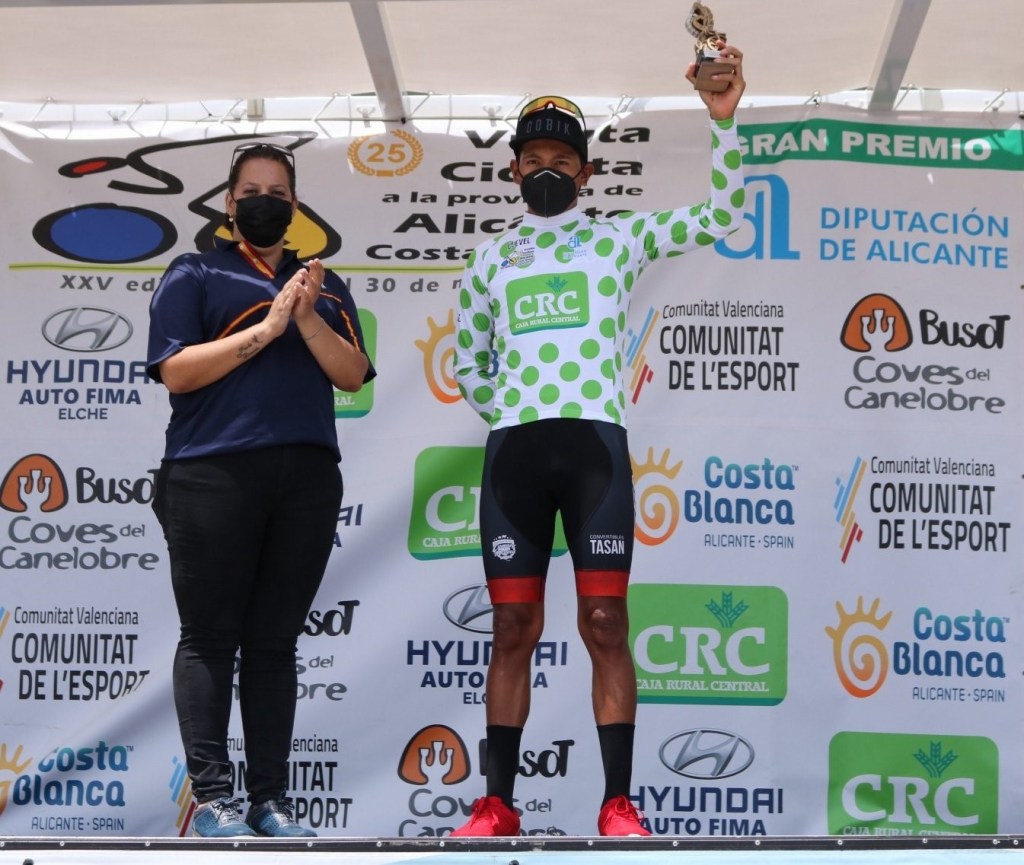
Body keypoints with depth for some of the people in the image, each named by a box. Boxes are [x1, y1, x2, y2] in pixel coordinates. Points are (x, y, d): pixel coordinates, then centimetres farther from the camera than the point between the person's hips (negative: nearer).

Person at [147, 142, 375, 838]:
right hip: (214, 474, -3)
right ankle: (213, 797, -3)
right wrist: (268, 325, -9)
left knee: (276, 641, 4)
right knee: (211, 637, -4)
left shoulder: (324, 285, 20)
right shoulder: (195, 276, 10)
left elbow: (352, 375, 8)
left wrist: (308, 318, -8)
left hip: (308, 475, 3)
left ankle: (270, 799, 6)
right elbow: (175, 371, -3)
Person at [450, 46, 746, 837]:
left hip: (596, 447, -2)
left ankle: (619, 805, -3)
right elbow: (467, 365, 23)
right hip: (513, 452, 2)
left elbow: (721, 216, 1)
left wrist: (723, 120, -9)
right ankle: (498, 805, 7)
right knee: (513, 631, 3)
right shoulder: (492, 258, 17)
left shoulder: (619, 238, 10)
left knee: (606, 627, -5)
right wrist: (511, 415, 9)